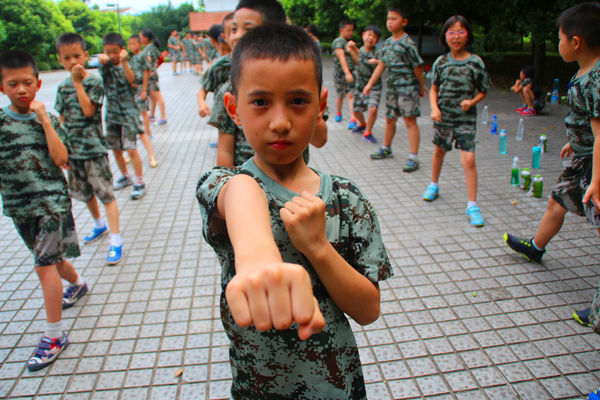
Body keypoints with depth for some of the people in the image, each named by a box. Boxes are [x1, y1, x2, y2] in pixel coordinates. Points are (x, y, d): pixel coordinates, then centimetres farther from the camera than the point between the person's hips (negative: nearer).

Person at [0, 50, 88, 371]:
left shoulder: (48, 119, -3)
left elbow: (61, 159, -15)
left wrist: (44, 120, -17)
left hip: (51, 200, -4)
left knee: (44, 263, -9)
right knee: (50, 257, 19)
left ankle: (54, 335, -1)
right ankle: (77, 283, 51)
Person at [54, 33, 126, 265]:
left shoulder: (95, 82, -8)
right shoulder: (63, 88, 6)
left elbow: (88, 111, -21)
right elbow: (61, 120, 10)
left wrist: (78, 82, -18)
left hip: (94, 150, -6)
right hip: (72, 151, 6)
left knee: (106, 194, -6)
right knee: (85, 194, 20)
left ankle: (115, 241, -3)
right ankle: (99, 225, 42)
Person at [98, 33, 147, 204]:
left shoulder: (126, 66, -4)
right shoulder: (105, 66, 3)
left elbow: (131, 79, -26)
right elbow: (102, 73, -21)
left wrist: (124, 62, -43)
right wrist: (102, 60, -43)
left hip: (128, 113, -5)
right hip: (112, 113, 5)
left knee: (131, 149, -9)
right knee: (115, 149, 14)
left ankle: (140, 183, 0)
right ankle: (125, 177, 34)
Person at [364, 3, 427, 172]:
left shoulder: (407, 44, -14)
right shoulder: (387, 43, 8)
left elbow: (417, 68, -8)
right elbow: (381, 65, 13)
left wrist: (422, 87, -1)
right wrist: (370, 84, 11)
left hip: (408, 87, -7)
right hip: (392, 87, 7)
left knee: (410, 120, -6)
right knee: (389, 119, 17)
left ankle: (413, 158, -4)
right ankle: (386, 149, 37)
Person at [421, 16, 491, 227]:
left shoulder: (475, 62, -5)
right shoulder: (441, 61, 0)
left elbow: (483, 90, 4)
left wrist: (472, 101, -15)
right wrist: (434, 108, -7)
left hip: (466, 117, -2)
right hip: (443, 115, 3)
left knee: (468, 158, -11)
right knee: (439, 151, 20)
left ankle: (472, 205, -4)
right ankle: (434, 185, 45)